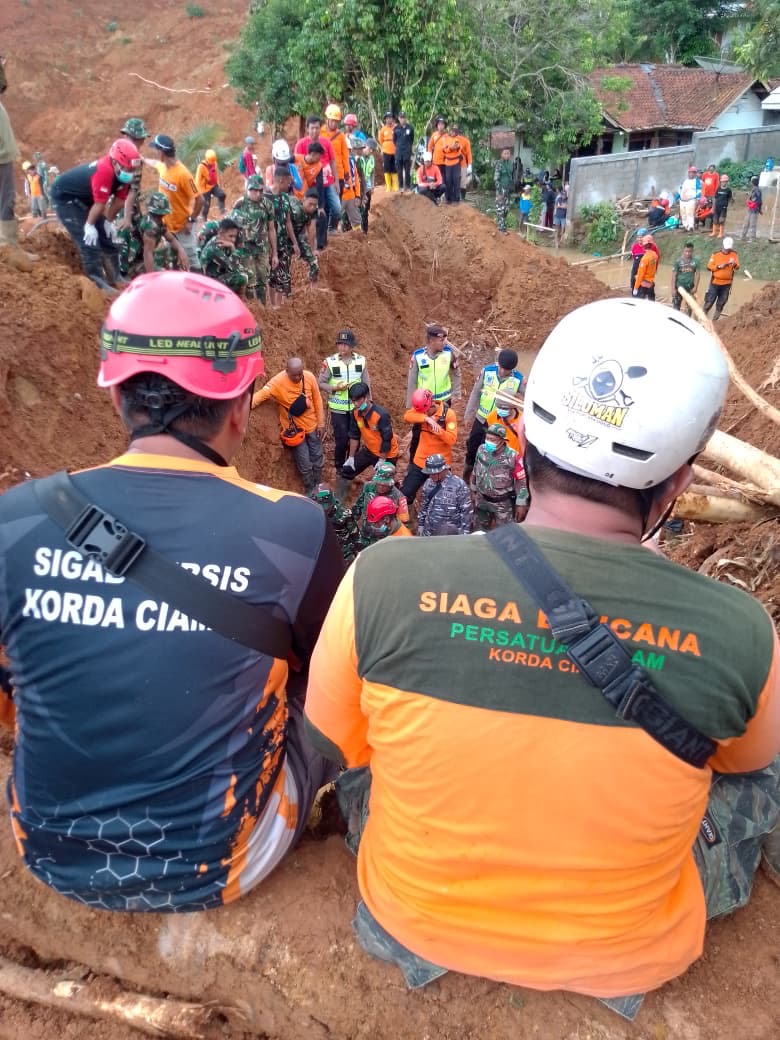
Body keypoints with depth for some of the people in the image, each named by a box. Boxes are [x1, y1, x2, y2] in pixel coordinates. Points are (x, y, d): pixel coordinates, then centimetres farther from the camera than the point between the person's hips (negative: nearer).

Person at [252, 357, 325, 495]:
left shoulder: (309, 377, -14)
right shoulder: (278, 382, -23)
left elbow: (317, 400, -3)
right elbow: (261, 395, -35)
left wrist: (321, 423, -1)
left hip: (312, 425, 3)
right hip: (294, 429, -3)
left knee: (317, 458, 16)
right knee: (305, 464, 6)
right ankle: (309, 490, 30)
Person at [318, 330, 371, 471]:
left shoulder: (361, 360, -2)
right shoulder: (330, 361, -8)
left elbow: (366, 384, 5)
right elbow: (320, 383, -3)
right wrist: (335, 388, -19)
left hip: (356, 408, 2)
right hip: (338, 409, -2)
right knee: (341, 440, -1)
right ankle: (339, 468, 20)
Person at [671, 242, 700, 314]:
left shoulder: (695, 261, -1)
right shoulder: (678, 261, -7)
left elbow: (697, 274, 2)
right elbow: (674, 275, -6)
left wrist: (695, 287, -4)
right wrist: (673, 289, -10)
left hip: (690, 288, 2)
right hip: (679, 287, -2)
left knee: (689, 306, 12)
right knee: (676, 306, -1)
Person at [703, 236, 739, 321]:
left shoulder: (734, 255, 2)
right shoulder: (716, 254, -1)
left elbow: (737, 267, -8)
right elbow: (709, 266, -4)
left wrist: (735, 265, -30)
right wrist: (719, 266, -17)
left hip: (727, 284, 2)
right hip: (715, 282, -2)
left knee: (721, 303, 6)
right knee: (709, 301, -1)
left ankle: (715, 320, 13)